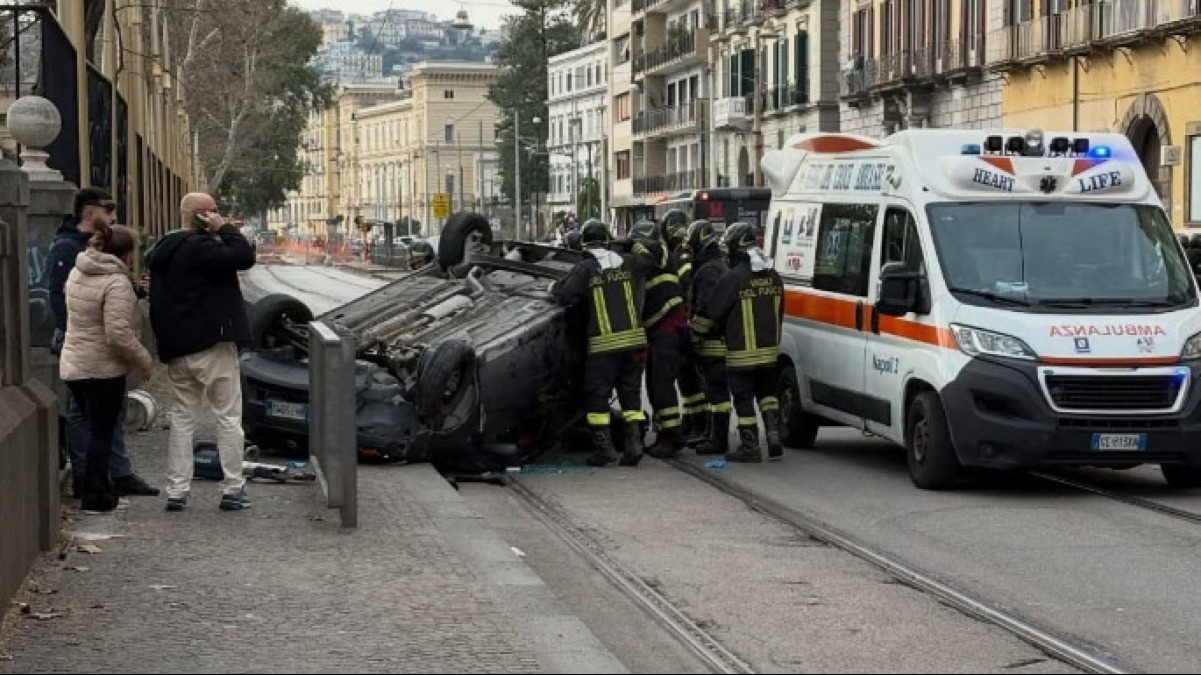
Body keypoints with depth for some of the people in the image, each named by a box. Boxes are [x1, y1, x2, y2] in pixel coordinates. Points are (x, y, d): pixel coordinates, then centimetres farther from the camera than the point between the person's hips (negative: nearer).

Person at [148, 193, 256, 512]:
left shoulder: (164, 250, 14)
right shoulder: (201, 247, -16)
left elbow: (157, 302, 18)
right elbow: (245, 256, -25)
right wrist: (224, 228, -13)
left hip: (176, 349, 8)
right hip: (212, 345, -8)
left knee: (182, 419, 11)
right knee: (228, 417, 1)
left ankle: (176, 491, 8)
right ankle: (233, 489, 1)